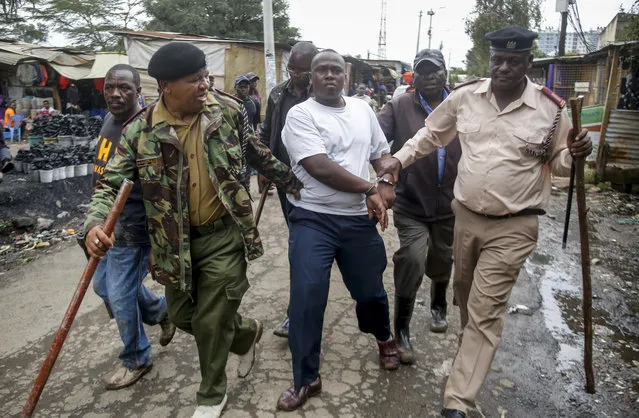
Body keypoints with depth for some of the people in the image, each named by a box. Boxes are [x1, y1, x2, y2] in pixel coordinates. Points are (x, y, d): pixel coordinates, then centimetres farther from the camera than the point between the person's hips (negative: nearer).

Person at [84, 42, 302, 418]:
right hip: (177, 242, 3)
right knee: (183, 316, 18)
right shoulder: (140, 132, -8)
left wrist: (295, 183, 17)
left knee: (211, 322, 3)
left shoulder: (230, 110, -7)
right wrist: (95, 223, -25)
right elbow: (110, 184, -5)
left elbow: (259, 155, 9)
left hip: (225, 236, -2)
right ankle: (247, 332, 46)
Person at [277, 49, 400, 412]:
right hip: (313, 219, -4)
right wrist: (369, 188, -13)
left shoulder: (363, 110, 11)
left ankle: (385, 338, 49)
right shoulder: (300, 115, -8)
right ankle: (306, 379, 15)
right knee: (307, 299, -4)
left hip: (360, 219, 4)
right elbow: (319, 168, -19)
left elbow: (382, 154, 15)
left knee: (371, 290, 16)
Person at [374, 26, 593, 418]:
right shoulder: (464, 95, -1)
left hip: (513, 227, -3)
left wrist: (574, 153, -16)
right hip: (465, 216, 4)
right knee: (465, 292, 21)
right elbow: (431, 134, 12)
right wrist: (399, 159, 0)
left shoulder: (551, 109, -7)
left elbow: (558, 162, 6)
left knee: (486, 311, -2)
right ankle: (472, 346, 51)